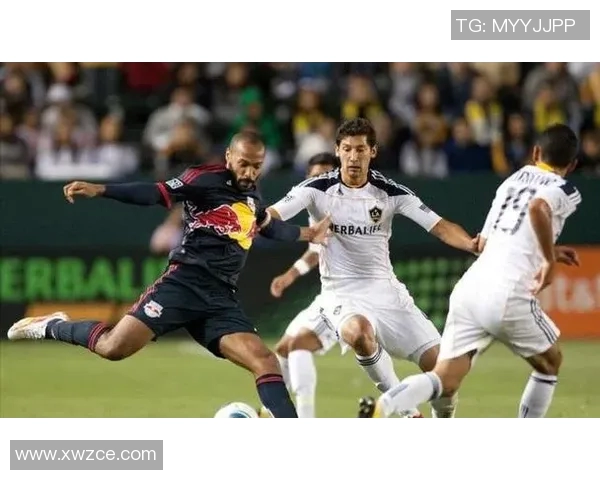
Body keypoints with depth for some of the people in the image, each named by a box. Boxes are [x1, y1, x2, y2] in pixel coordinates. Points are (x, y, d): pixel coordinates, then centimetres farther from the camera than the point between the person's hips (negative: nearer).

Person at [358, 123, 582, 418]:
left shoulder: (511, 181, 26)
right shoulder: (564, 191, 4)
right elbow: (538, 208, -21)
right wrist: (549, 260, -11)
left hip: (470, 287, 5)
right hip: (507, 295, -5)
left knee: (445, 382, 0)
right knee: (549, 363, 21)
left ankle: (382, 407, -28)